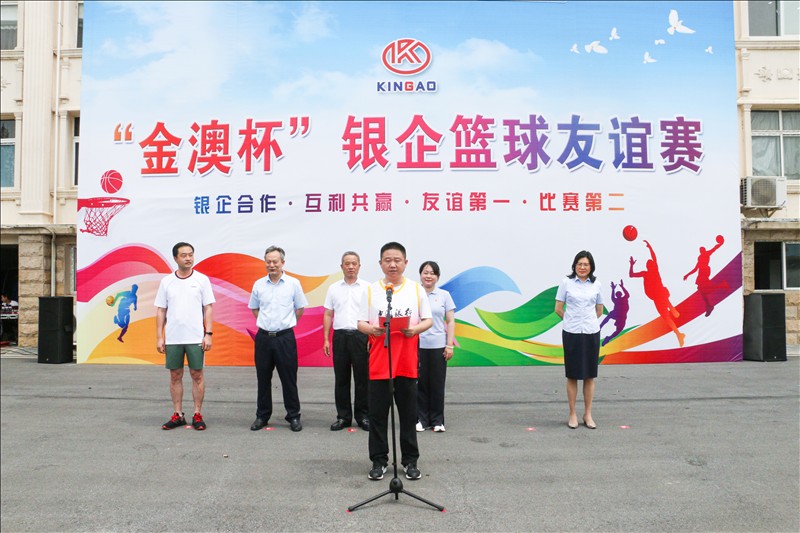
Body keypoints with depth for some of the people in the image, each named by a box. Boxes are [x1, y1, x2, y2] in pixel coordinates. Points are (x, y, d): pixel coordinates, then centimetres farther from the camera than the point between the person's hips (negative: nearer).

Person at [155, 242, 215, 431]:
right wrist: (159, 337, 1)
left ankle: (197, 415, 12)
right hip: (172, 339, 2)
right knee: (175, 376, 9)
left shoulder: (202, 280, 0)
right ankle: (177, 415, 19)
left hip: (196, 338, -2)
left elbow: (208, 309, -1)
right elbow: (161, 311, 7)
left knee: (197, 375, 3)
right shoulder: (166, 281, 5)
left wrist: (208, 334, -8)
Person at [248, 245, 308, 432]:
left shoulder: (293, 283, -1)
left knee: (289, 379, 3)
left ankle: (293, 416, 14)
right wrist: (265, 322, 10)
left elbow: (300, 308, 9)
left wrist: (286, 323, 8)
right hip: (263, 338, 2)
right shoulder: (258, 284, 5)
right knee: (263, 379, 9)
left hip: (285, 338, -2)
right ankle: (262, 416, 21)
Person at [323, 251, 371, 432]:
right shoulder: (333, 288, 9)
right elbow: (328, 315, 10)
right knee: (341, 379, 7)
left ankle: (363, 416, 14)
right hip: (340, 336, 2)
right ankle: (343, 416, 16)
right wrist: (326, 339, 4)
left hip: (361, 336, -2)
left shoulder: (367, 288, 2)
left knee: (362, 378, 3)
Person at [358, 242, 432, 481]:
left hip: (407, 361, 0)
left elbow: (428, 320, 7)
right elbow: (361, 323, 4)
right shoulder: (371, 290, 4)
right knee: (377, 413, 5)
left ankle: (410, 460, 21)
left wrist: (416, 329, -14)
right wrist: (372, 329, -18)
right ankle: (379, 460, 18)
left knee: (408, 413, 8)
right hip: (379, 361, 0)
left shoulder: (416, 289, 5)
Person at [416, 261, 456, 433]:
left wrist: (449, 345, -3)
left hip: (438, 346, 0)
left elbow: (451, 322, 4)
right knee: (420, 384, 4)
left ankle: (437, 421, 16)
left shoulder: (444, 295, 5)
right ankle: (421, 419, 17)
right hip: (417, 345, 0)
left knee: (437, 384, 5)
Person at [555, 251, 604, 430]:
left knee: (590, 375, 8)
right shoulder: (566, 282, -2)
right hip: (571, 334, -2)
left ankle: (588, 415, 19)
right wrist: (572, 320, 9)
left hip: (591, 333, 2)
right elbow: (558, 309, 2)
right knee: (572, 375, 5)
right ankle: (572, 415, 14)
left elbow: (599, 310, 15)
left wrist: (587, 321, 10)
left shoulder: (596, 284, 4)